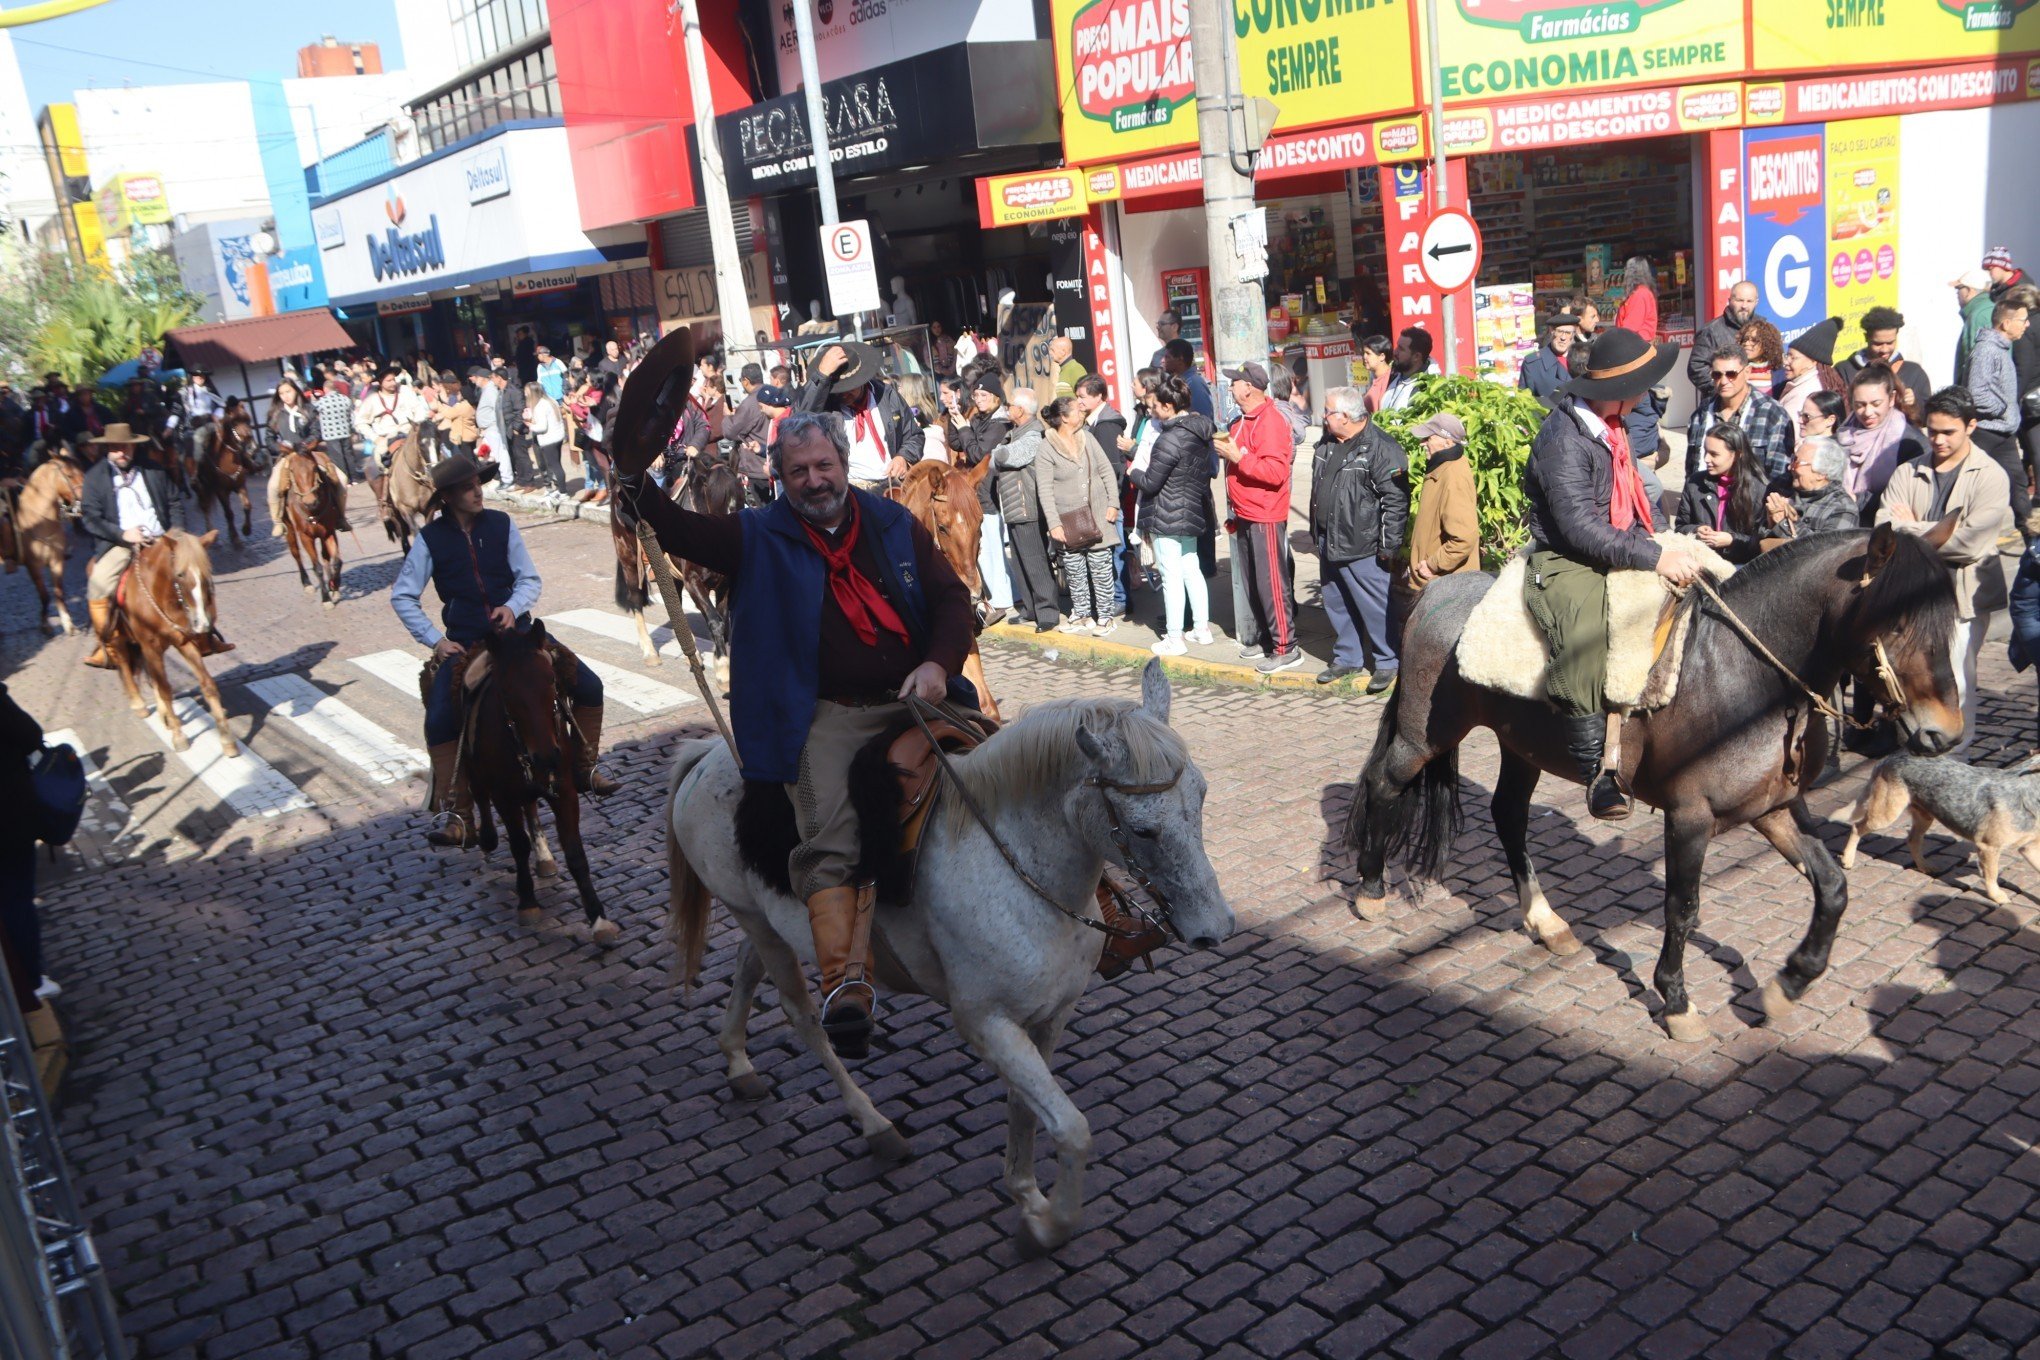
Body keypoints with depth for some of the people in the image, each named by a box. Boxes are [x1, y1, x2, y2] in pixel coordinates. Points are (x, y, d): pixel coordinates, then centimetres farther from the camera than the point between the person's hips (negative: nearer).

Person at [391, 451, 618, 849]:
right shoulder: (431, 538, -4)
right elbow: (402, 597, 1)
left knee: (589, 685, -6)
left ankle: (583, 767, 16)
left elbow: (530, 579, 4)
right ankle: (455, 814, -12)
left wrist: (512, 607, -16)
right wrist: (435, 640, -7)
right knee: (440, 718, -22)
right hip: (464, 641, -2)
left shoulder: (501, 524, 0)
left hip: (516, 628, 2)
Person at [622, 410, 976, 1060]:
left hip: (910, 705, 3)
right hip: (827, 715, -3)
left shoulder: (896, 525, 14)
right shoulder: (761, 537, 8)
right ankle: (842, 983, -27)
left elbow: (951, 598, 12)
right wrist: (635, 489, -28)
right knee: (828, 839, -21)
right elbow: (684, 531, -8)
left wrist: (938, 665, -7)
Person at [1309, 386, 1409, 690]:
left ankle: (1387, 662, 15)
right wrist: (1316, 533, 23)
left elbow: (1395, 501, -18)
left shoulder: (1381, 448, -17)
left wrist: (1389, 547, -17)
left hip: (1362, 549, -8)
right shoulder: (1327, 444, 10)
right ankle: (1347, 657, 32)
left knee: (1374, 607, 0)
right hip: (1329, 545, 8)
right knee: (1337, 605, 17)